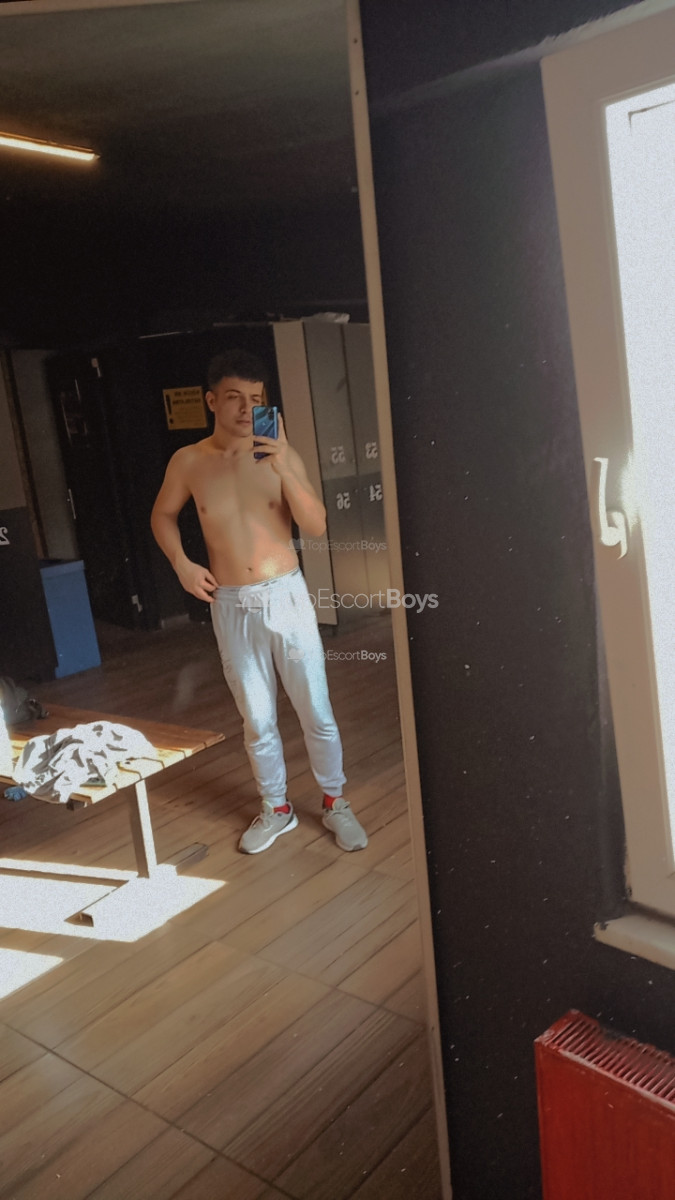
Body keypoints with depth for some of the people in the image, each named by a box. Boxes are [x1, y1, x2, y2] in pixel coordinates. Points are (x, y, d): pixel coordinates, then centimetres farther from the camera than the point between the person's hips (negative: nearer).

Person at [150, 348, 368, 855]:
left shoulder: (281, 454, -5)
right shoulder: (188, 462, -1)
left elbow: (317, 526, -13)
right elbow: (163, 515, 15)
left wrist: (283, 468, -25)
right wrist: (181, 563, 0)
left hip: (286, 596, -1)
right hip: (231, 606, 1)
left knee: (316, 711, 7)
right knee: (257, 720, 13)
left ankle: (335, 803, 28)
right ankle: (276, 808, 33)